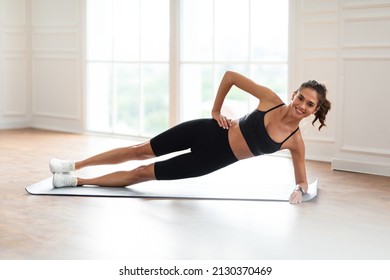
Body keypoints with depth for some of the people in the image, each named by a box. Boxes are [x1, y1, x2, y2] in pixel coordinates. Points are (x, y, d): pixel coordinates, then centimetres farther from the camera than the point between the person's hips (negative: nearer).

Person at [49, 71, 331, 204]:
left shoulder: (296, 142, -11)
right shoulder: (271, 100, -13)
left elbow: (303, 181, 0)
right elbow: (230, 75, -9)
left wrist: (300, 190, -21)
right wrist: (216, 110, -6)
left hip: (213, 160, 0)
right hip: (208, 131, 0)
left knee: (143, 173, 2)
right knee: (141, 150, 4)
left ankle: (77, 181, 15)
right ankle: (73, 165, 21)